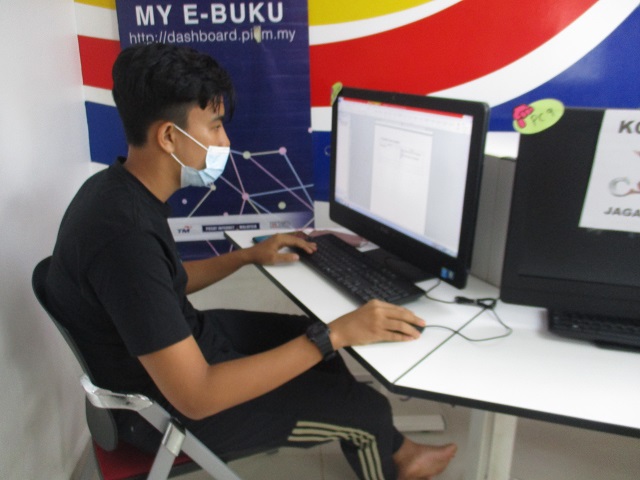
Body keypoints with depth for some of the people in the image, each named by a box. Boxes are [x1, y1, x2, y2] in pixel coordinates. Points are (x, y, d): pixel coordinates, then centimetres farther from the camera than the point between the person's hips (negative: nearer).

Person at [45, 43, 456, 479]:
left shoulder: (119, 188, -5)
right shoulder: (124, 234, -35)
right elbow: (196, 397, -34)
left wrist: (248, 256, 6)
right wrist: (335, 334, -33)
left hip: (180, 343, 9)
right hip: (166, 406, -9)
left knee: (316, 337, 18)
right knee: (366, 408, -3)